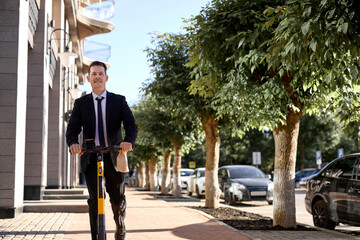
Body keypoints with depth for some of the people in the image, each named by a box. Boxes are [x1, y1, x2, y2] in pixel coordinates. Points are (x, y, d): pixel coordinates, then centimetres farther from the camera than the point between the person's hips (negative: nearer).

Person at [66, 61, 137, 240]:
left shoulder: (119, 101, 4)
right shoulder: (81, 103, 6)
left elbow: (131, 125, -7)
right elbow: (72, 128, -3)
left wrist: (128, 141, -29)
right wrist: (73, 143, -27)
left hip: (114, 156, 0)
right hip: (91, 158, 0)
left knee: (118, 199, 8)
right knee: (94, 200, -8)